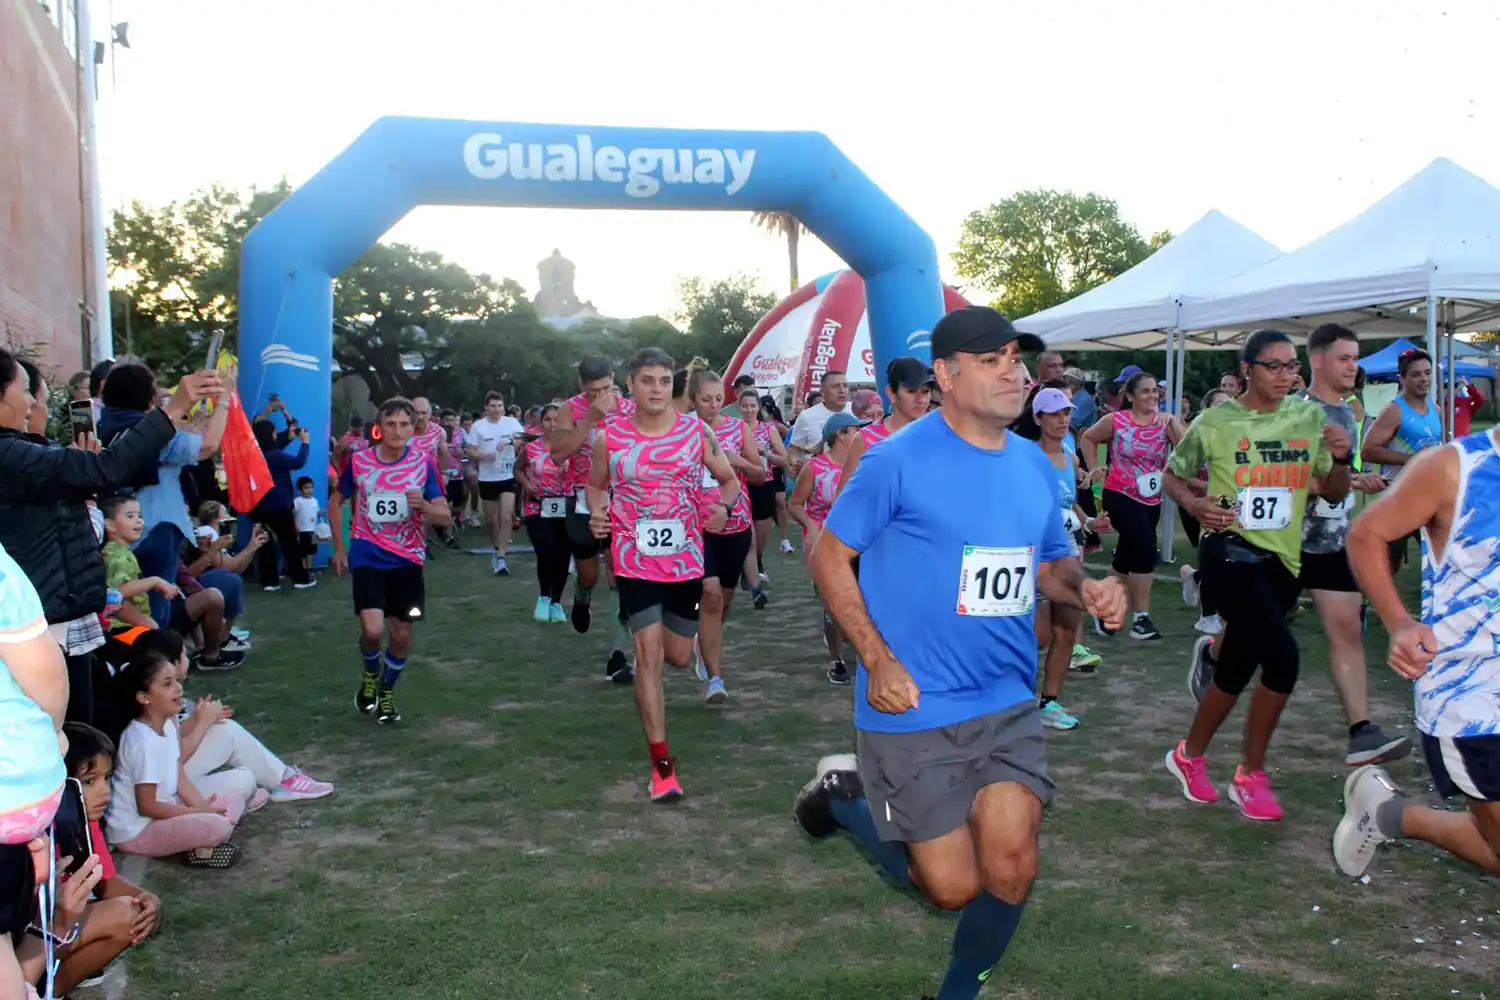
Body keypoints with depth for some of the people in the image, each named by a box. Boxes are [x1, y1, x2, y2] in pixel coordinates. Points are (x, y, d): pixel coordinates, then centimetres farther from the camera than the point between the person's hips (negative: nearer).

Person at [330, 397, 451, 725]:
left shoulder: (423, 464, -7)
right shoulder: (358, 461, -6)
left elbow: (446, 518, -5)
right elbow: (336, 502, 11)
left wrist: (423, 505, -26)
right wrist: (339, 547, 9)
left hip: (407, 560, 1)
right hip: (368, 558, -1)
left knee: (401, 634, 6)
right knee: (372, 629, -16)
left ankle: (386, 692, 31)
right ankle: (369, 675, 17)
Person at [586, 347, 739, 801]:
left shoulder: (697, 431, -4)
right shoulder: (610, 436, -5)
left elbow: (730, 480, 7)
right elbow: (596, 485, 11)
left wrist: (723, 506, -15)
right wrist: (597, 514, -10)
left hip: (686, 559, 2)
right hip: (636, 561, -2)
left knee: (678, 657, 13)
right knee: (649, 654, -8)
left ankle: (662, 635, 54)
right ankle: (662, 764, -1)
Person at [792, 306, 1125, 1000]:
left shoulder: (1035, 466, 6)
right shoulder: (899, 460, -13)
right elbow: (830, 556, -8)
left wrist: (1086, 588, -6)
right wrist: (878, 660, -16)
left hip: (1010, 706, 5)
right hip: (913, 710, -5)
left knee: (1011, 871, -2)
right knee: (954, 887, 2)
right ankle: (845, 794, 27)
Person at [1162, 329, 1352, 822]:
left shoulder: (1310, 417, 6)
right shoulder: (1216, 422, -5)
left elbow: (1334, 493, 10)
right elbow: (1172, 475, 6)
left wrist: (1342, 459, -11)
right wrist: (1197, 505, -14)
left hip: (1282, 557, 5)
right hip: (1233, 550, -5)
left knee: (1237, 669, 11)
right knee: (1282, 657, -19)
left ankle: (1190, 755, 34)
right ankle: (1251, 776, 1)